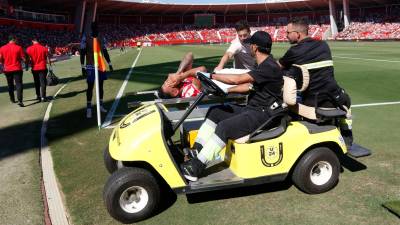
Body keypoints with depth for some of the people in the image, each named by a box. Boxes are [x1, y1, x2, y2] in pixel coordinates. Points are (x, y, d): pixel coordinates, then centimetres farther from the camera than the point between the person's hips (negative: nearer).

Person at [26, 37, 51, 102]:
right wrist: (49, 63, 8)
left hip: (34, 68, 2)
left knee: (36, 83, 16)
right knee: (42, 82, -2)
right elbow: (47, 58, -2)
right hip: (42, 67, -2)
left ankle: (38, 96, 25)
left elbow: (28, 59, 1)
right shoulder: (44, 48, -4)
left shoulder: (29, 49, -2)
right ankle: (43, 97, -8)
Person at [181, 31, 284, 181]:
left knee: (225, 127, -28)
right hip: (252, 108, 10)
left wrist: (211, 75, -19)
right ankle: (195, 151, -1)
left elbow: (238, 79, -28)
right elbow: (250, 86, 21)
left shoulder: (269, 67, -20)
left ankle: (196, 167, -24)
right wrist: (226, 90, 12)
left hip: (264, 113, -10)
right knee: (215, 112, 4)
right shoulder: (263, 65, 13)